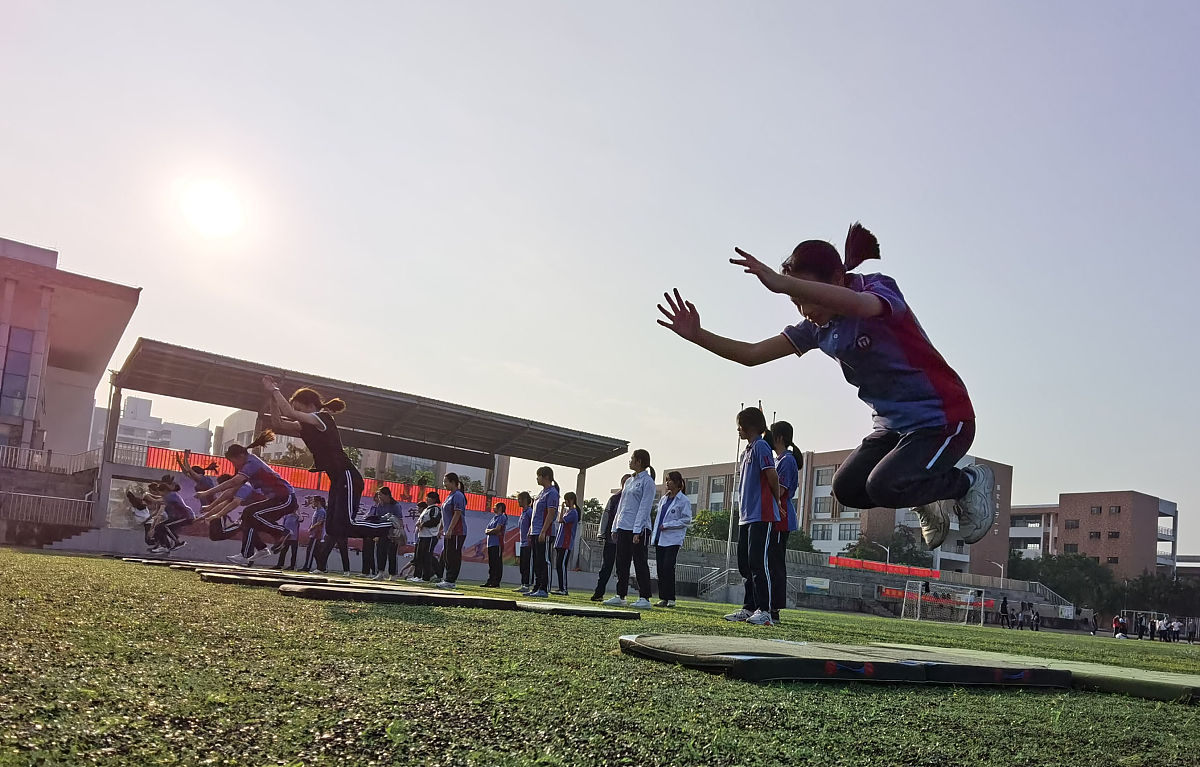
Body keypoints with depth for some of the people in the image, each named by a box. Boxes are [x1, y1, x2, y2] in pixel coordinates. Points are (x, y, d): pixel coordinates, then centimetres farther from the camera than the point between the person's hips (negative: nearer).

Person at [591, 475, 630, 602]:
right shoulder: (614, 498, 9)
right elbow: (606, 515, 9)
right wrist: (602, 533, 2)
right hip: (611, 536, 1)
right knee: (606, 565, 2)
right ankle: (599, 592, 5)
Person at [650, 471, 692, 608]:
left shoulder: (684, 501, -4)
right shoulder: (664, 498, 17)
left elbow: (687, 520, -10)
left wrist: (667, 525, -13)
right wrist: (653, 533, 14)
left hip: (673, 539, -7)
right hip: (659, 539, 7)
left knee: (668, 567, -14)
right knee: (660, 569, 4)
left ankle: (670, 599, -8)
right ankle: (662, 598, 8)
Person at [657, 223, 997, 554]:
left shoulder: (880, 288, -18)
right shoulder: (818, 328, 2)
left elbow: (858, 304, -45)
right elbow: (753, 354, 0)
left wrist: (783, 283, -57)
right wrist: (697, 335, -14)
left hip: (943, 419, -7)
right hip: (894, 425, 7)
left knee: (884, 487, -23)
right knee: (847, 489, -6)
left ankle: (969, 481, 3)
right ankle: (927, 503, 19)